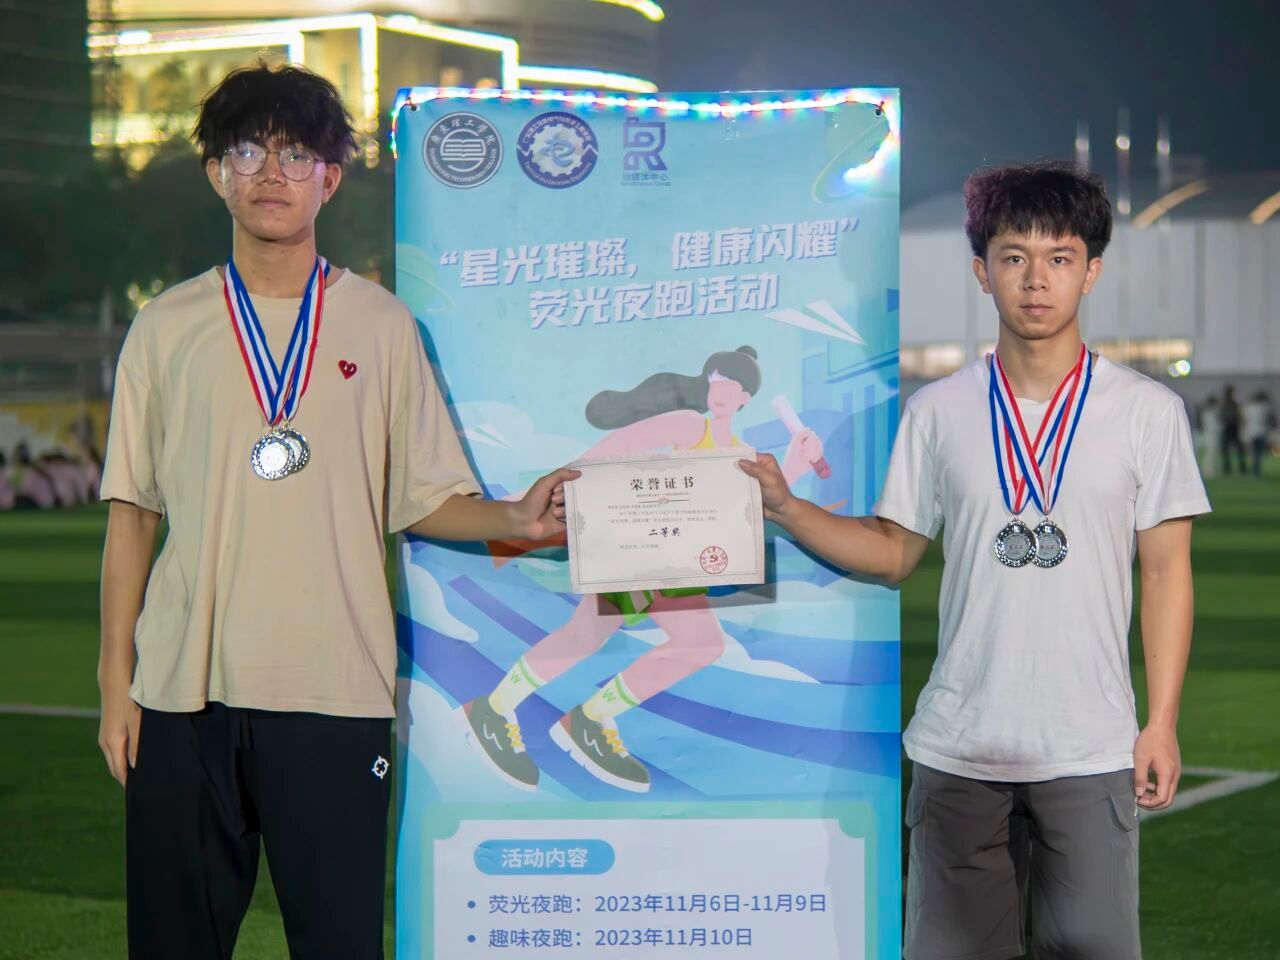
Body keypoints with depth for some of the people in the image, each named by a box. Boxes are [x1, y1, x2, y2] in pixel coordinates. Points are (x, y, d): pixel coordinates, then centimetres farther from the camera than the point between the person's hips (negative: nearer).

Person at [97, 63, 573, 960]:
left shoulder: (382, 325, 8)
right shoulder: (167, 327, 9)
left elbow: (426, 500, 6)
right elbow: (132, 512, 10)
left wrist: (517, 518, -14)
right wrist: (116, 681, 5)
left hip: (334, 688, -1)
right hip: (184, 686, 1)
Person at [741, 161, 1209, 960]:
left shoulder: (1147, 411, 1)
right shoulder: (939, 411, 5)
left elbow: (1167, 571, 2)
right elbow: (895, 550, 10)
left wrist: (1162, 723, -2)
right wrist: (783, 506, -4)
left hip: (1092, 751, -2)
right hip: (958, 747, 2)